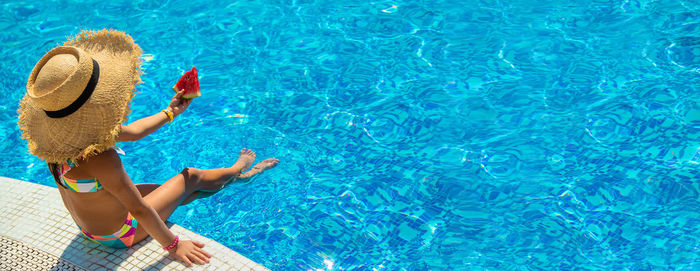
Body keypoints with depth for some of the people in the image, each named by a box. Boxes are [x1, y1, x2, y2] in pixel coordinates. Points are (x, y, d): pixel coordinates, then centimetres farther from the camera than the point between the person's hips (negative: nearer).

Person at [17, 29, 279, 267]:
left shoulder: (62, 135, -11)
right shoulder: (99, 158, -42)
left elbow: (132, 132, 2)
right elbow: (139, 210, -34)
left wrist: (170, 112, 13)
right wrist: (173, 244, -21)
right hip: (118, 235, -7)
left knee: (183, 193, 23)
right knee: (190, 177, 10)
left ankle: (234, 177, 46)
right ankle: (237, 169, 38)